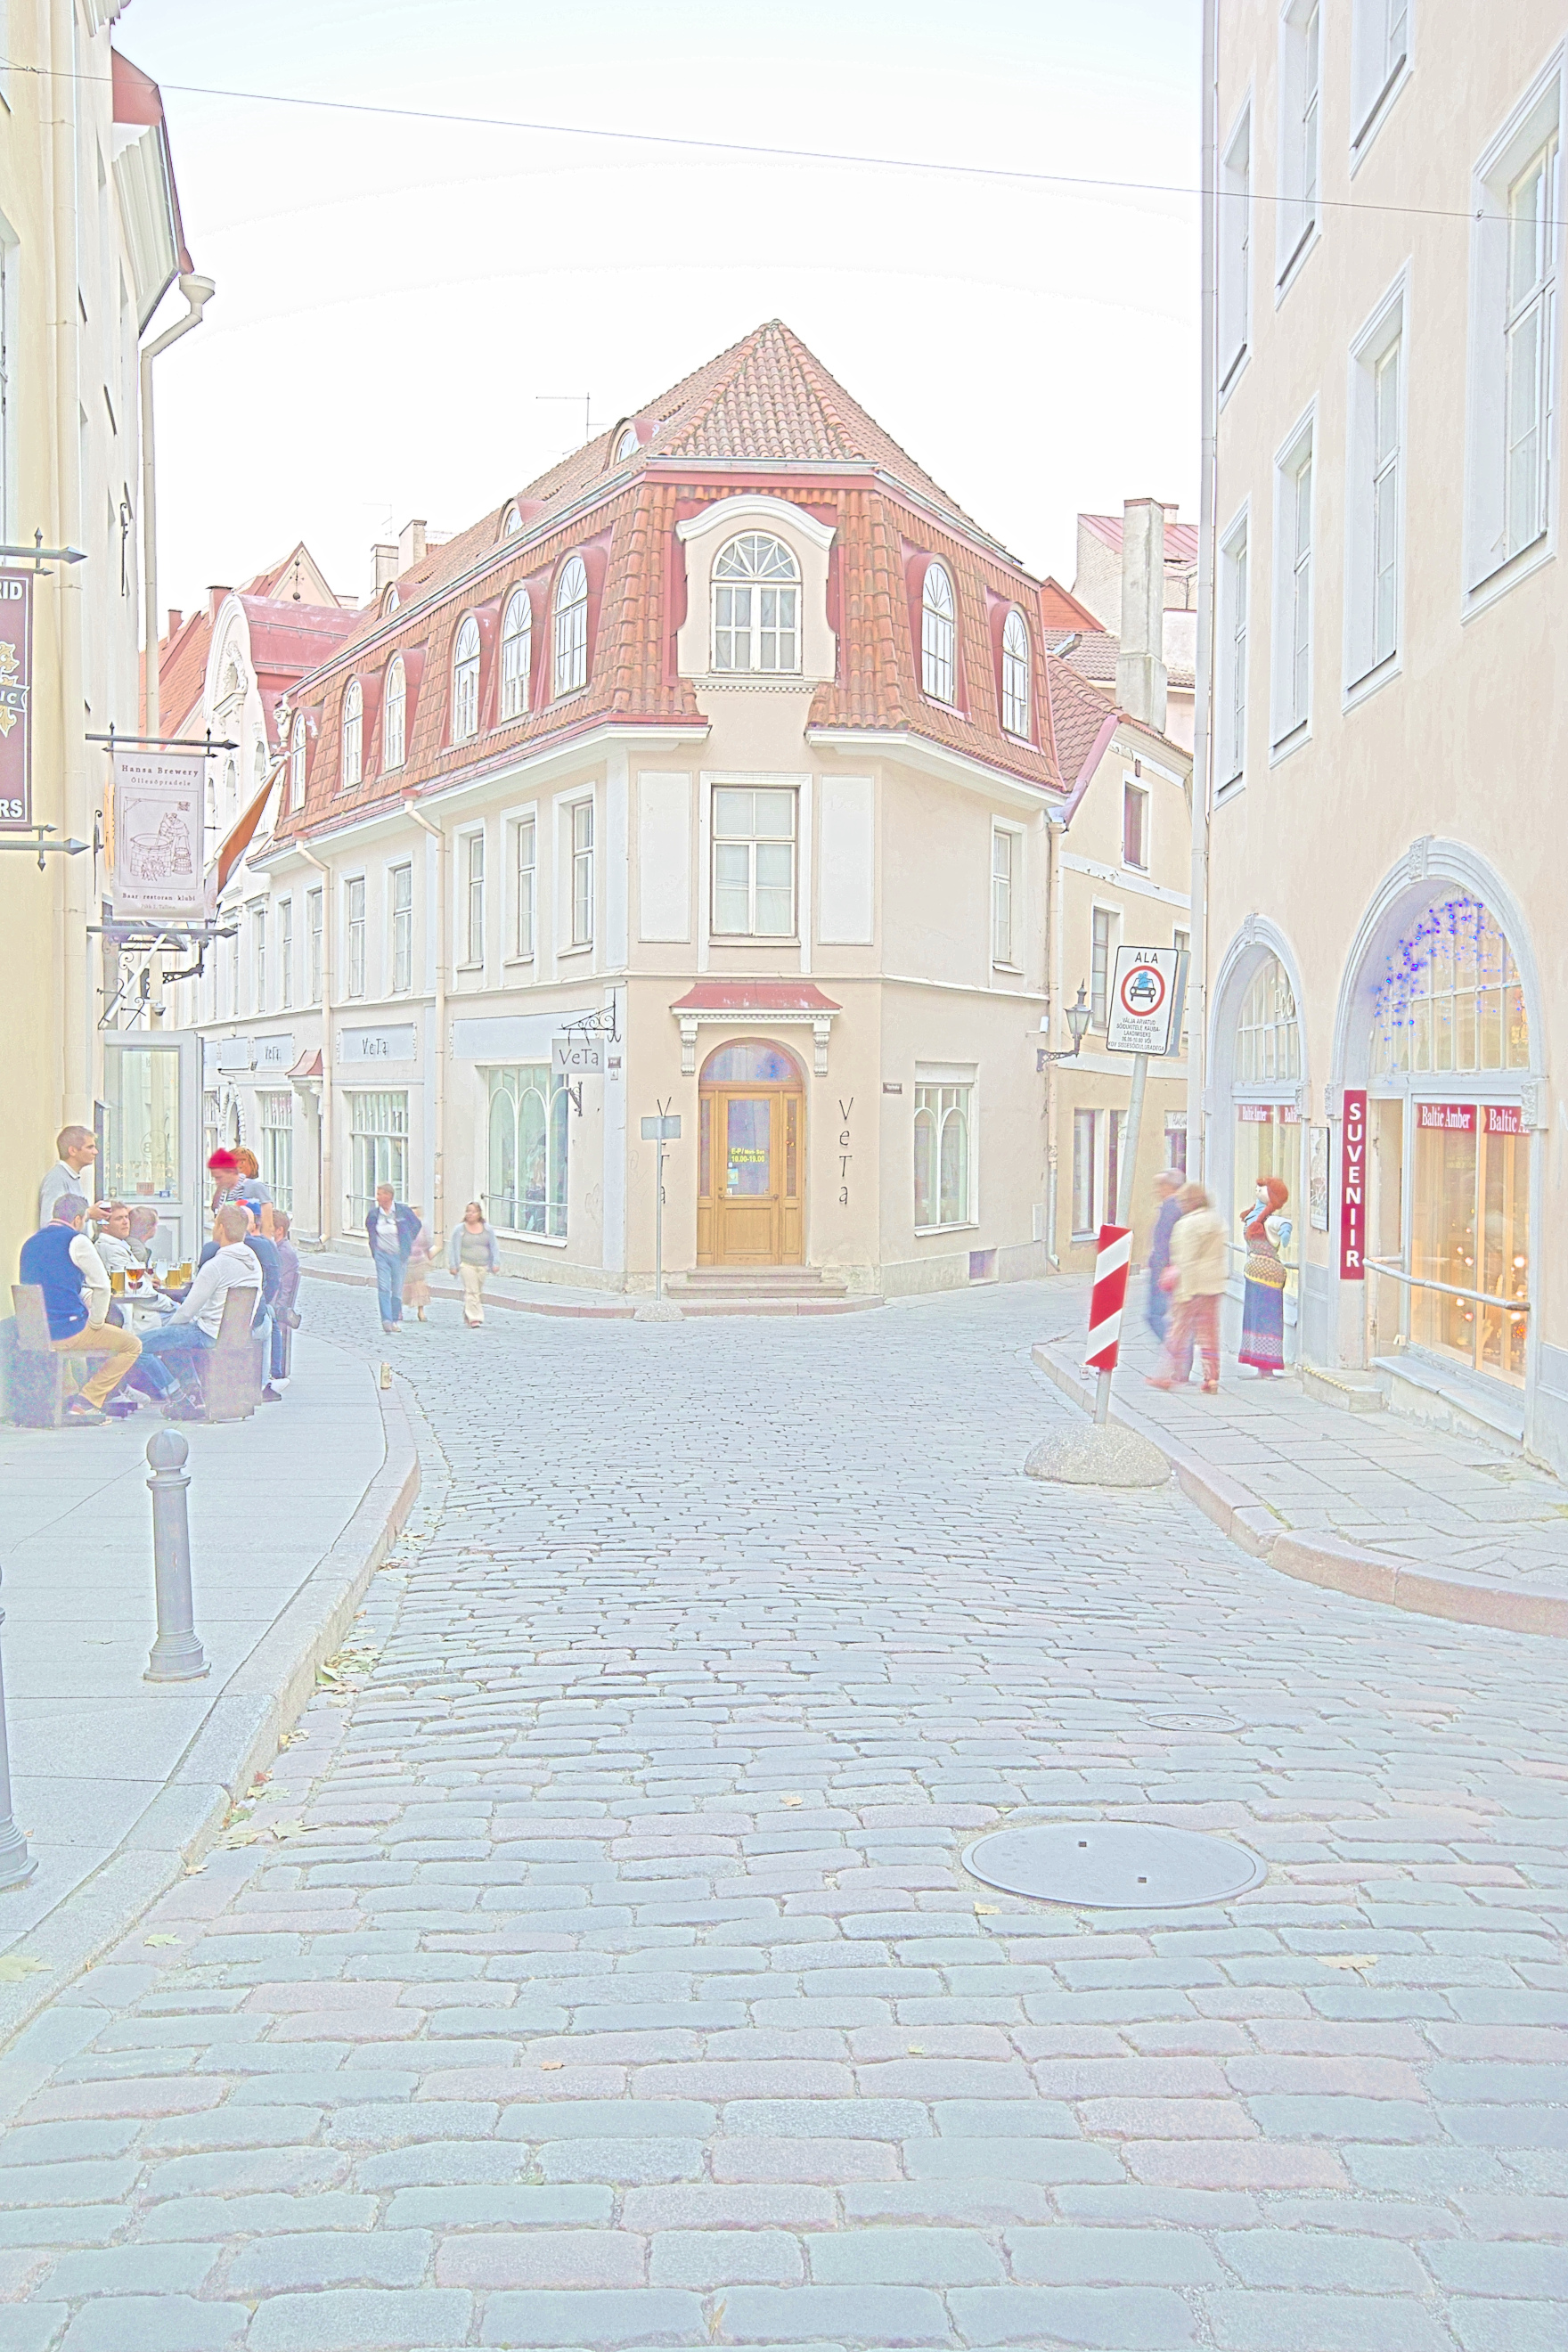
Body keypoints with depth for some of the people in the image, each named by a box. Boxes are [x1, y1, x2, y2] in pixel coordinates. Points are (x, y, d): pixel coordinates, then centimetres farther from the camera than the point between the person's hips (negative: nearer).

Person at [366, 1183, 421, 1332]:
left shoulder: (403, 1211, -7)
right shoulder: (374, 1214, -1)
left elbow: (417, 1225, 10)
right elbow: (370, 1231, 20)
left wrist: (408, 1242, 9)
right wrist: (374, 1249, 13)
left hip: (399, 1256, -1)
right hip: (381, 1255, 1)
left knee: (397, 1289, 4)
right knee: (384, 1288, -10)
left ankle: (395, 1320, 17)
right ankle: (386, 1320, -12)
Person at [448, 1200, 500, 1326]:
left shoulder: (488, 1229, 8)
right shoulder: (459, 1229, 1)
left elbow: (494, 1247, 9)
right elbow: (455, 1248, 1)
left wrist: (496, 1263, 0)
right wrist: (454, 1266, -4)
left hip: (483, 1266, 4)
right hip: (466, 1264, -4)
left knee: (479, 1292, 9)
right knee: (471, 1291, -13)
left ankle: (467, 1317, 24)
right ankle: (474, 1318, -15)